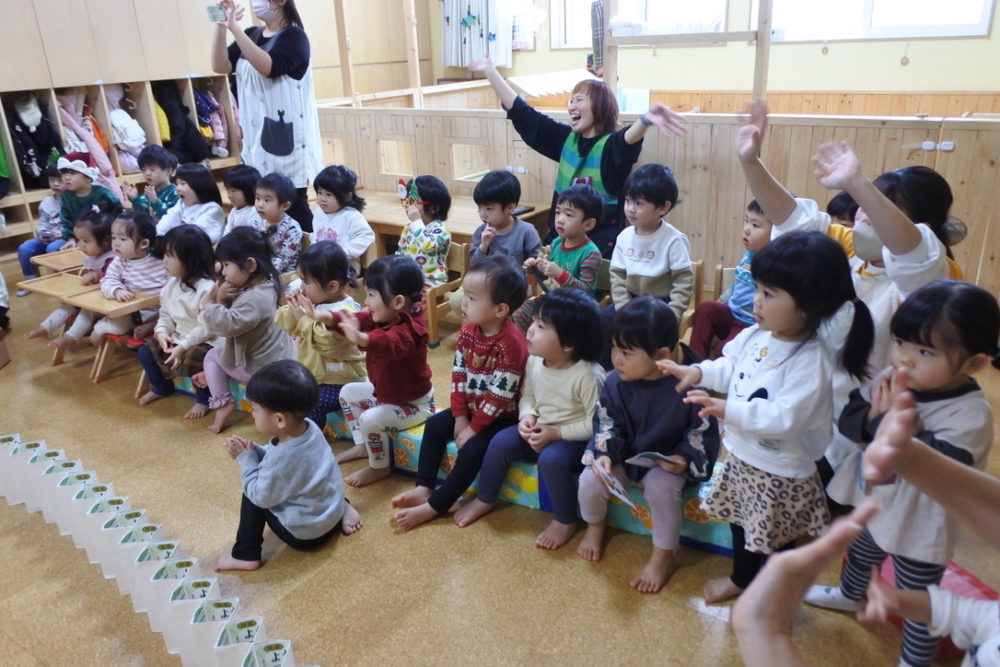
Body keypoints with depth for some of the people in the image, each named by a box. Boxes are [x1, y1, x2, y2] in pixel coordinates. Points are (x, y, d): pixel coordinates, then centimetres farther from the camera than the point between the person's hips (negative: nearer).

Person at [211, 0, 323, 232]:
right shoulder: (251, 35, 13)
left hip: (286, 135, -6)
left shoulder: (294, 36, -6)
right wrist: (221, 27, -7)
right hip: (257, 134, 6)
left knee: (293, 204, -4)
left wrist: (234, 28, -25)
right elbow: (220, 66, 4)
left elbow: (268, 67, -23)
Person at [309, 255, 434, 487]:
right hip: (384, 391, 10)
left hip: (413, 404, -10)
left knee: (370, 420, -27)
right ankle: (361, 445, 27)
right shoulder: (380, 317, -5)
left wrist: (361, 338, -76)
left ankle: (379, 467, 1)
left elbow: (389, 344, -56)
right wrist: (324, 317, -24)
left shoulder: (409, 329, -35)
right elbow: (359, 320, -8)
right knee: (348, 392, 15)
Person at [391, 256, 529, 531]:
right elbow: (458, 374, 0)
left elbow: (499, 395, -26)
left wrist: (473, 428, -20)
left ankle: (434, 506, -13)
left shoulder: (511, 344, -28)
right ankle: (424, 488, 1)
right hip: (471, 408, 8)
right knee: (434, 426, 0)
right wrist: (460, 417, -6)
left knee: (472, 450, -22)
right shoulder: (467, 331, -5)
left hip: (502, 416, -8)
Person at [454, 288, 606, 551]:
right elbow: (528, 395, 8)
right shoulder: (534, 361, -8)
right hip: (539, 430, 7)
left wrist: (556, 433, -25)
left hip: (574, 438, -6)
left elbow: (596, 424, -22)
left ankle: (565, 521, -8)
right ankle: (484, 499, 12)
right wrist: (527, 417, -13)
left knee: (551, 459, -33)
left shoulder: (588, 375, -27)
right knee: (501, 441, -11)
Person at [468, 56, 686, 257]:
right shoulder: (566, 138, 7)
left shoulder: (612, 145, -10)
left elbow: (629, 138, -35)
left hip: (601, 247, -6)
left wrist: (646, 119, -59)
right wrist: (490, 72, 13)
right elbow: (523, 114, 11)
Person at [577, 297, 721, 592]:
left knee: (661, 488, -32)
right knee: (590, 480, -18)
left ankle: (663, 558, -7)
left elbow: (703, 430, -9)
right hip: (624, 456, 3)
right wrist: (604, 455, -22)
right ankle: (595, 527, 18)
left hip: (667, 462, -3)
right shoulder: (615, 383, -13)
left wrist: (686, 458, -22)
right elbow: (606, 424, -5)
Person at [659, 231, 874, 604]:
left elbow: (785, 418, -34)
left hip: (780, 473, -8)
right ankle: (741, 579, 54)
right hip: (741, 457, 8)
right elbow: (730, 368, 10)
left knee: (773, 544, 14)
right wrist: (698, 372, -5)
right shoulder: (755, 336, -6)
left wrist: (729, 410, -38)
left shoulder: (811, 361, -29)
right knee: (741, 525, 28)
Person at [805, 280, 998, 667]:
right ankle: (849, 595, 63)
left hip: (921, 529, -7)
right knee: (861, 553, 34)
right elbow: (849, 419, -9)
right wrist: (872, 419, -30)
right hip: (874, 503, 7)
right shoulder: (892, 380, -12)